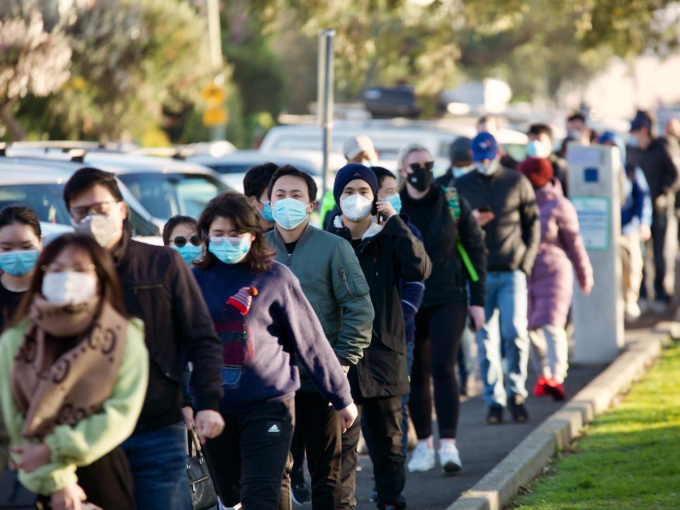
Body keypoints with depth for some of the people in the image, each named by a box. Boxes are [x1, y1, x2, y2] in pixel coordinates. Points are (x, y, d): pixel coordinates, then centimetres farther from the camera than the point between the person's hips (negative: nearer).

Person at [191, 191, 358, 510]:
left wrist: (341, 397, 7)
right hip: (214, 408, 4)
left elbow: (311, 341, 3)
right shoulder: (195, 280, 6)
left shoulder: (274, 277, -2)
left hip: (268, 404, -4)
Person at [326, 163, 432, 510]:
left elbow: (419, 270, -14)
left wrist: (395, 222, -11)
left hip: (383, 350, 1)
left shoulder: (389, 238, 5)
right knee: (342, 439, -3)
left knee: (388, 435, 8)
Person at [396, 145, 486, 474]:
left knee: (442, 368, -14)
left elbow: (475, 249, 5)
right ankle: (424, 445, 18)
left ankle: (448, 444, -14)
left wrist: (477, 300, 1)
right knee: (416, 375, 6)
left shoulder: (452, 202, -1)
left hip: (448, 300, -1)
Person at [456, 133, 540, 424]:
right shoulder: (460, 187, 9)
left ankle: (516, 391, 5)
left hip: (512, 272, -1)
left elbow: (533, 224, 10)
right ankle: (494, 401, 7)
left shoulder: (517, 183, 8)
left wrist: (526, 263, -1)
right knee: (485, 341, 1)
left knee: (515, 333, -12)